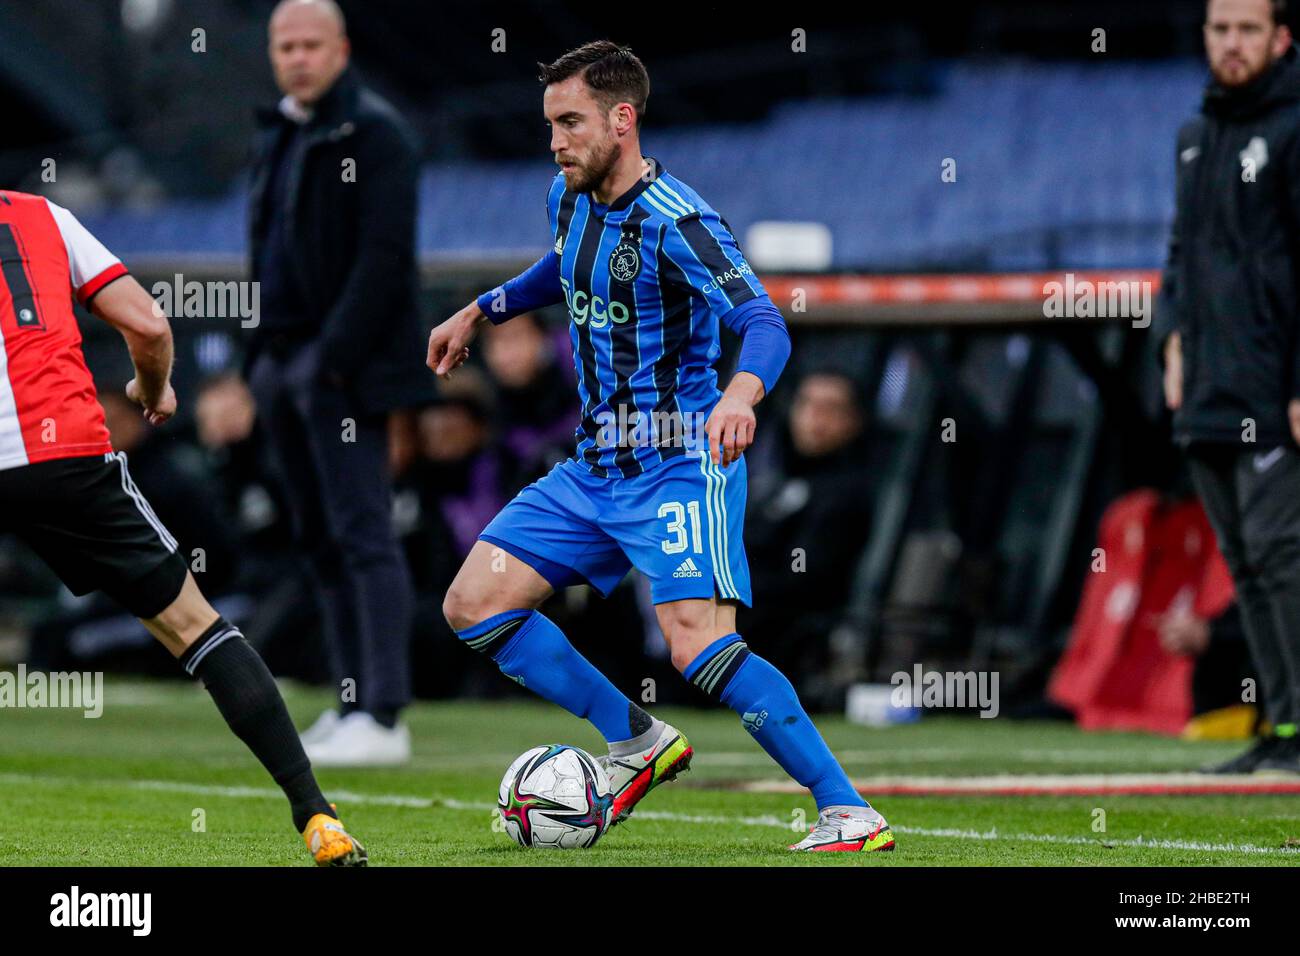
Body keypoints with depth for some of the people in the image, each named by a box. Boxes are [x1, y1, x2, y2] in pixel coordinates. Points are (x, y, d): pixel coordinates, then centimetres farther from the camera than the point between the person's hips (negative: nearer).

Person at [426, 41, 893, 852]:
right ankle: (638, 743, 15)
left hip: (679, 464, -9)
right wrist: (479, 313, 32)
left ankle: (852, 815, -19)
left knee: (699, 646, -23)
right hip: (595, 469, 9)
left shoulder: (674, 222, -18)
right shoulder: (571, 198, 8)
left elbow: (764, 322, -31)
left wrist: (740, 393, -51)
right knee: (473, 605, 4)